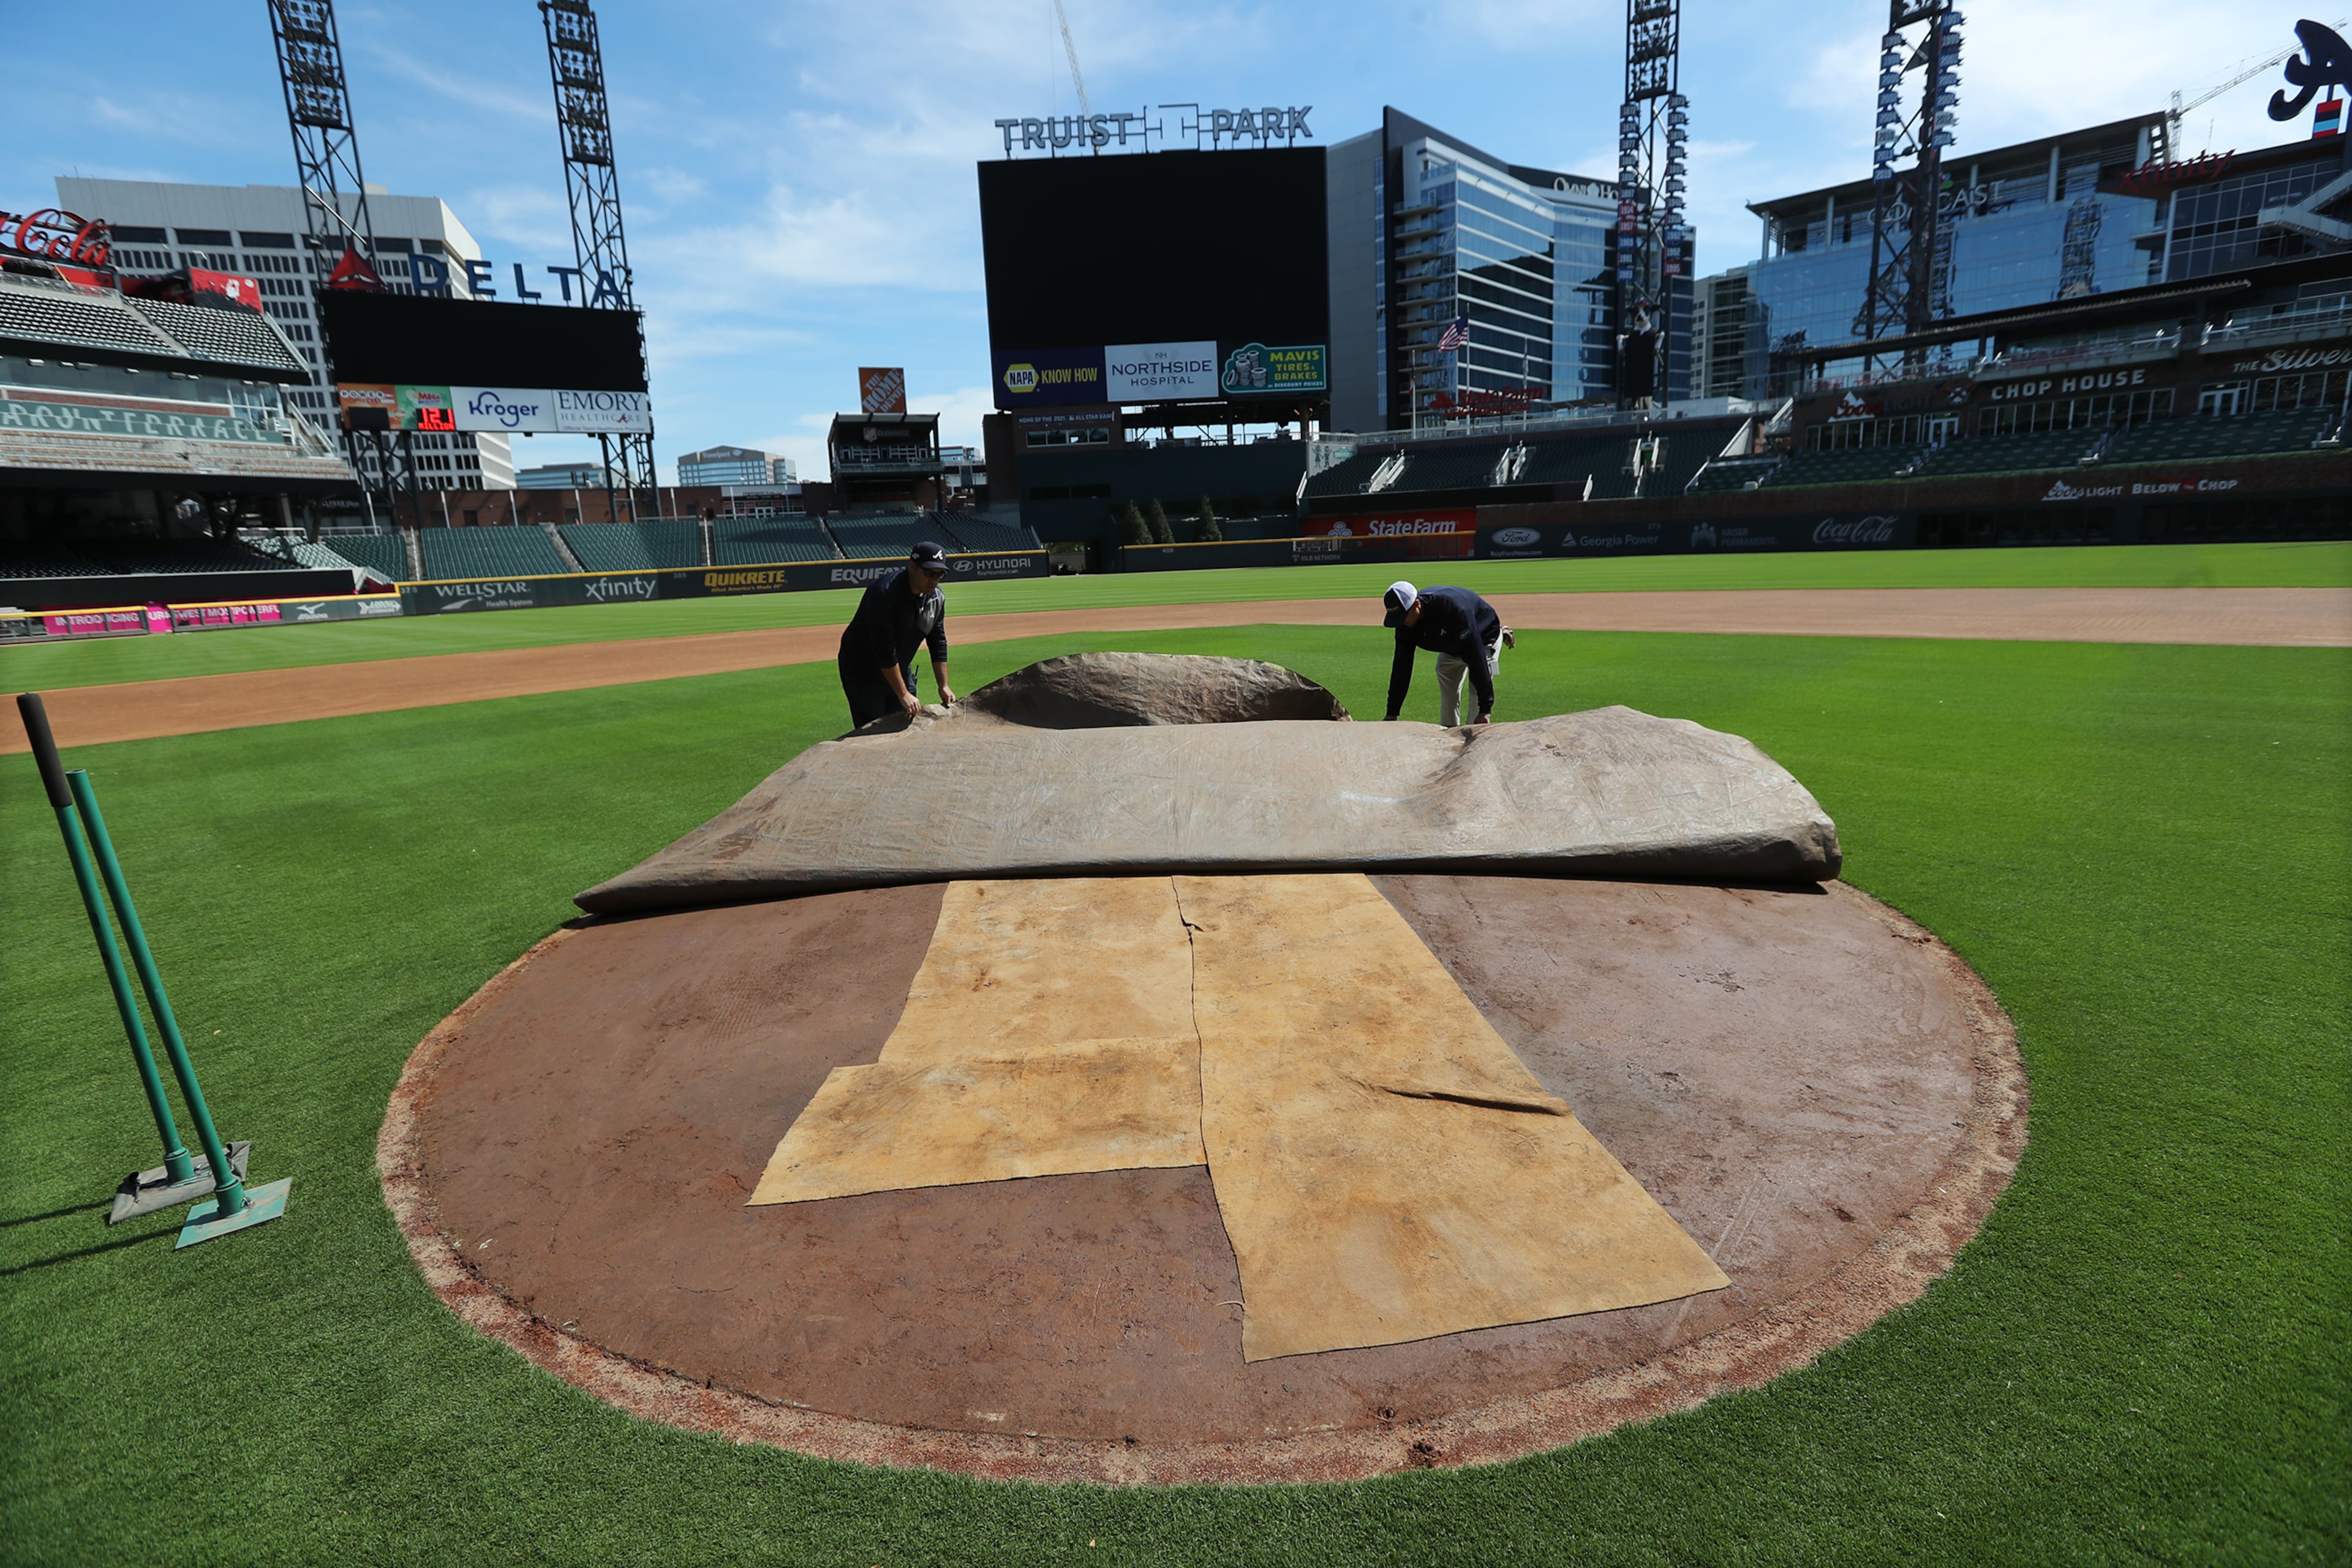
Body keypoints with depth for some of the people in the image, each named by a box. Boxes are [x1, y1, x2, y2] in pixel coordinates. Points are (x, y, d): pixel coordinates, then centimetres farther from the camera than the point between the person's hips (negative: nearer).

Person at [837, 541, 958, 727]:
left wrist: (944, 686, 0)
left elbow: (938, 642, 4)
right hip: (862, 670, -7)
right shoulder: (884, 593, -29)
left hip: (899, 669, 7)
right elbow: (884, 651, -30)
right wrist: (903, 695, -28)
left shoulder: (937, 598, -5)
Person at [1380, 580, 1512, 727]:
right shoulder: (1406, 622, -23)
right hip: (1450, 648, 7)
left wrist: (1486, 708, -45)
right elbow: (1402, 666, -16)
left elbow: (1476, 657, -43)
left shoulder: (1453, 609, -43)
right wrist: (1392, 713, -19)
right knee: (1447, 700, 9)